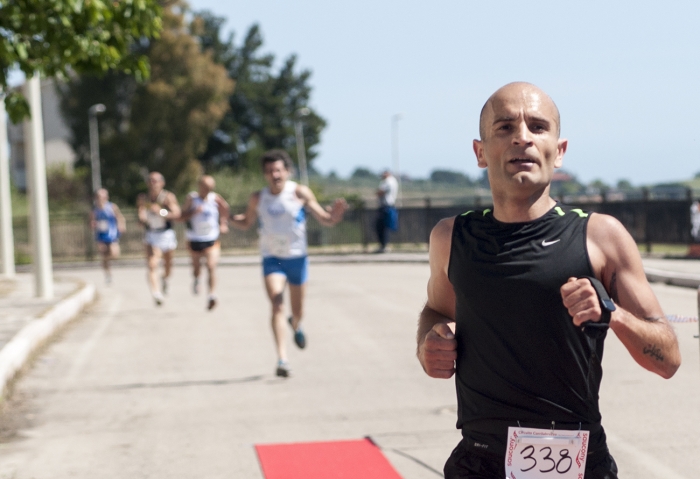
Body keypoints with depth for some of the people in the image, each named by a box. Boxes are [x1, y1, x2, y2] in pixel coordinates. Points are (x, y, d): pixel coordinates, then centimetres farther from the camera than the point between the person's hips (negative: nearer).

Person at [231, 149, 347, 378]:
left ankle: (295, 325, 50)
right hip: (272, 258, 0)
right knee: (277, 306, -18)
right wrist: (228, 218, -5)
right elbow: (246, 223, 16)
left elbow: (324, 219, -6)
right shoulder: (258, 198, -1)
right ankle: (282, 359, -21)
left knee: (298, 311, 12)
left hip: (297, 257, 0)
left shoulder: (300, 193, -8)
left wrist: (335, 215, -29)